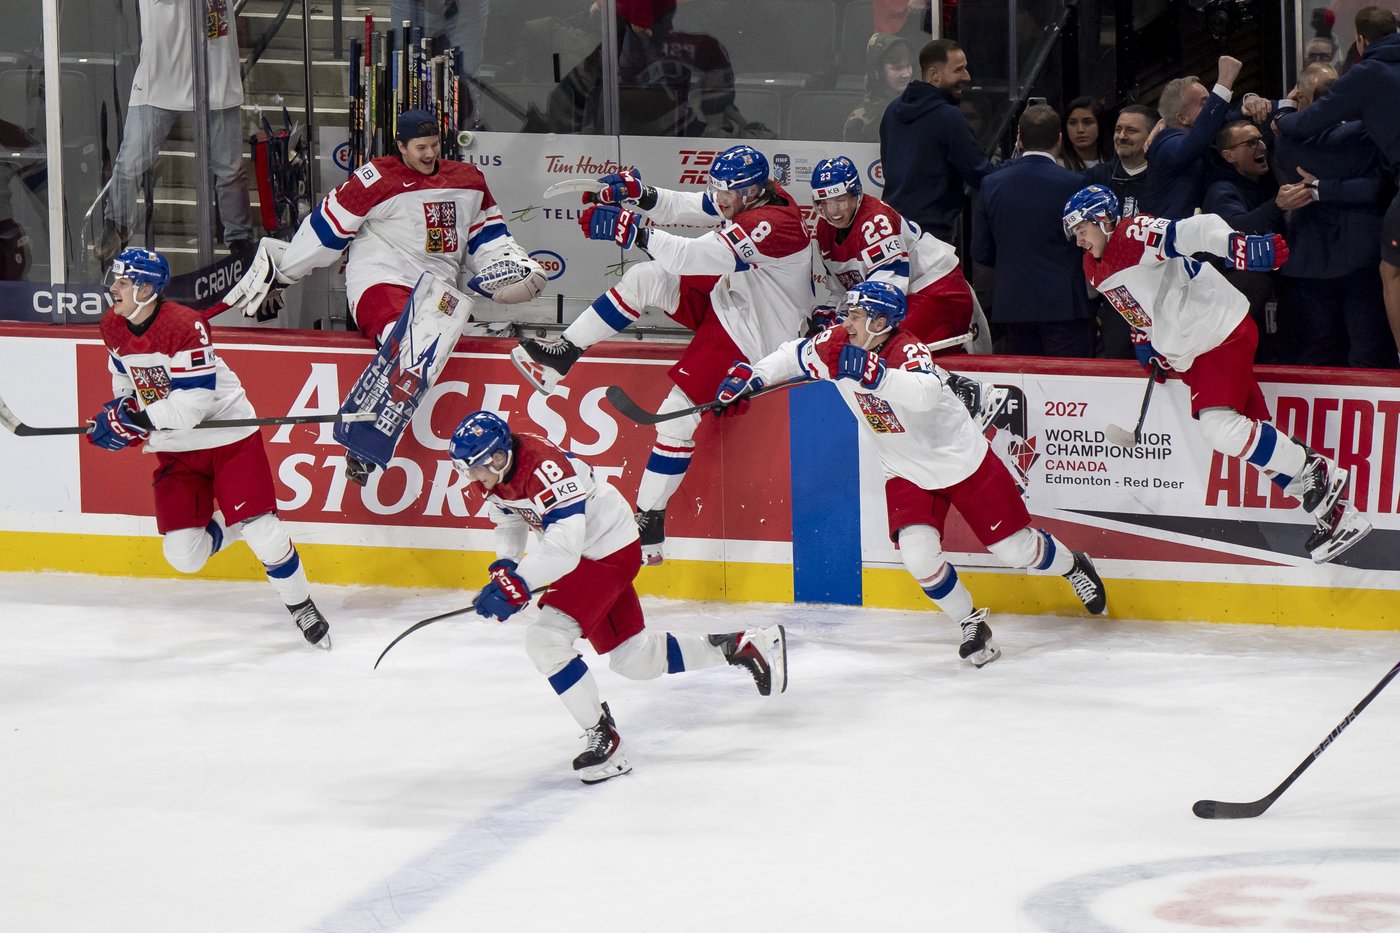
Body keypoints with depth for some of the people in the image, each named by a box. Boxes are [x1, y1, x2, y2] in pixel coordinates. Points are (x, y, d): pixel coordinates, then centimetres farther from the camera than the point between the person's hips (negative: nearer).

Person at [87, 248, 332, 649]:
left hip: (228, 435, -6)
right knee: (183, 555, -4)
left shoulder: (185, 326, -26)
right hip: (175, 449, 6)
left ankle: (302, 607, 10)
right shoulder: (113, 327, -3)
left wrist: (135, 420, -33)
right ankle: (227, 526, 29)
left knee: (261, 530, -12)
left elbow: (194, 402, -31)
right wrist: (119, 412, -1)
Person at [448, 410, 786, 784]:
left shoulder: (543, 469, -33)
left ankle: (603, 738, -13)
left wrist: (517, 585, -46)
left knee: (546, 639, -23)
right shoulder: (493, 475, -6)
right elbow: (509, 516, 15)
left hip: (611, 551, -10)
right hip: (586, 554, 10)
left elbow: (565, 545, -40)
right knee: (634, 660, 17)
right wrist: (505, 565, -1)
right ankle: (746, 645, 30)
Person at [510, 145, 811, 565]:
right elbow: (685, 208, 4)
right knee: (644, 278, -2)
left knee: (678, 410, -15)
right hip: (722, 295, 10)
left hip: (751, 332, -10)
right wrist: (639, 193, -15)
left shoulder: (772, 224, -32)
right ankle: (563, 353, 5)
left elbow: (698, 257, -38)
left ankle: (650, 523, -8)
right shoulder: (745, 197, -2)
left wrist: (636, 232, -37)